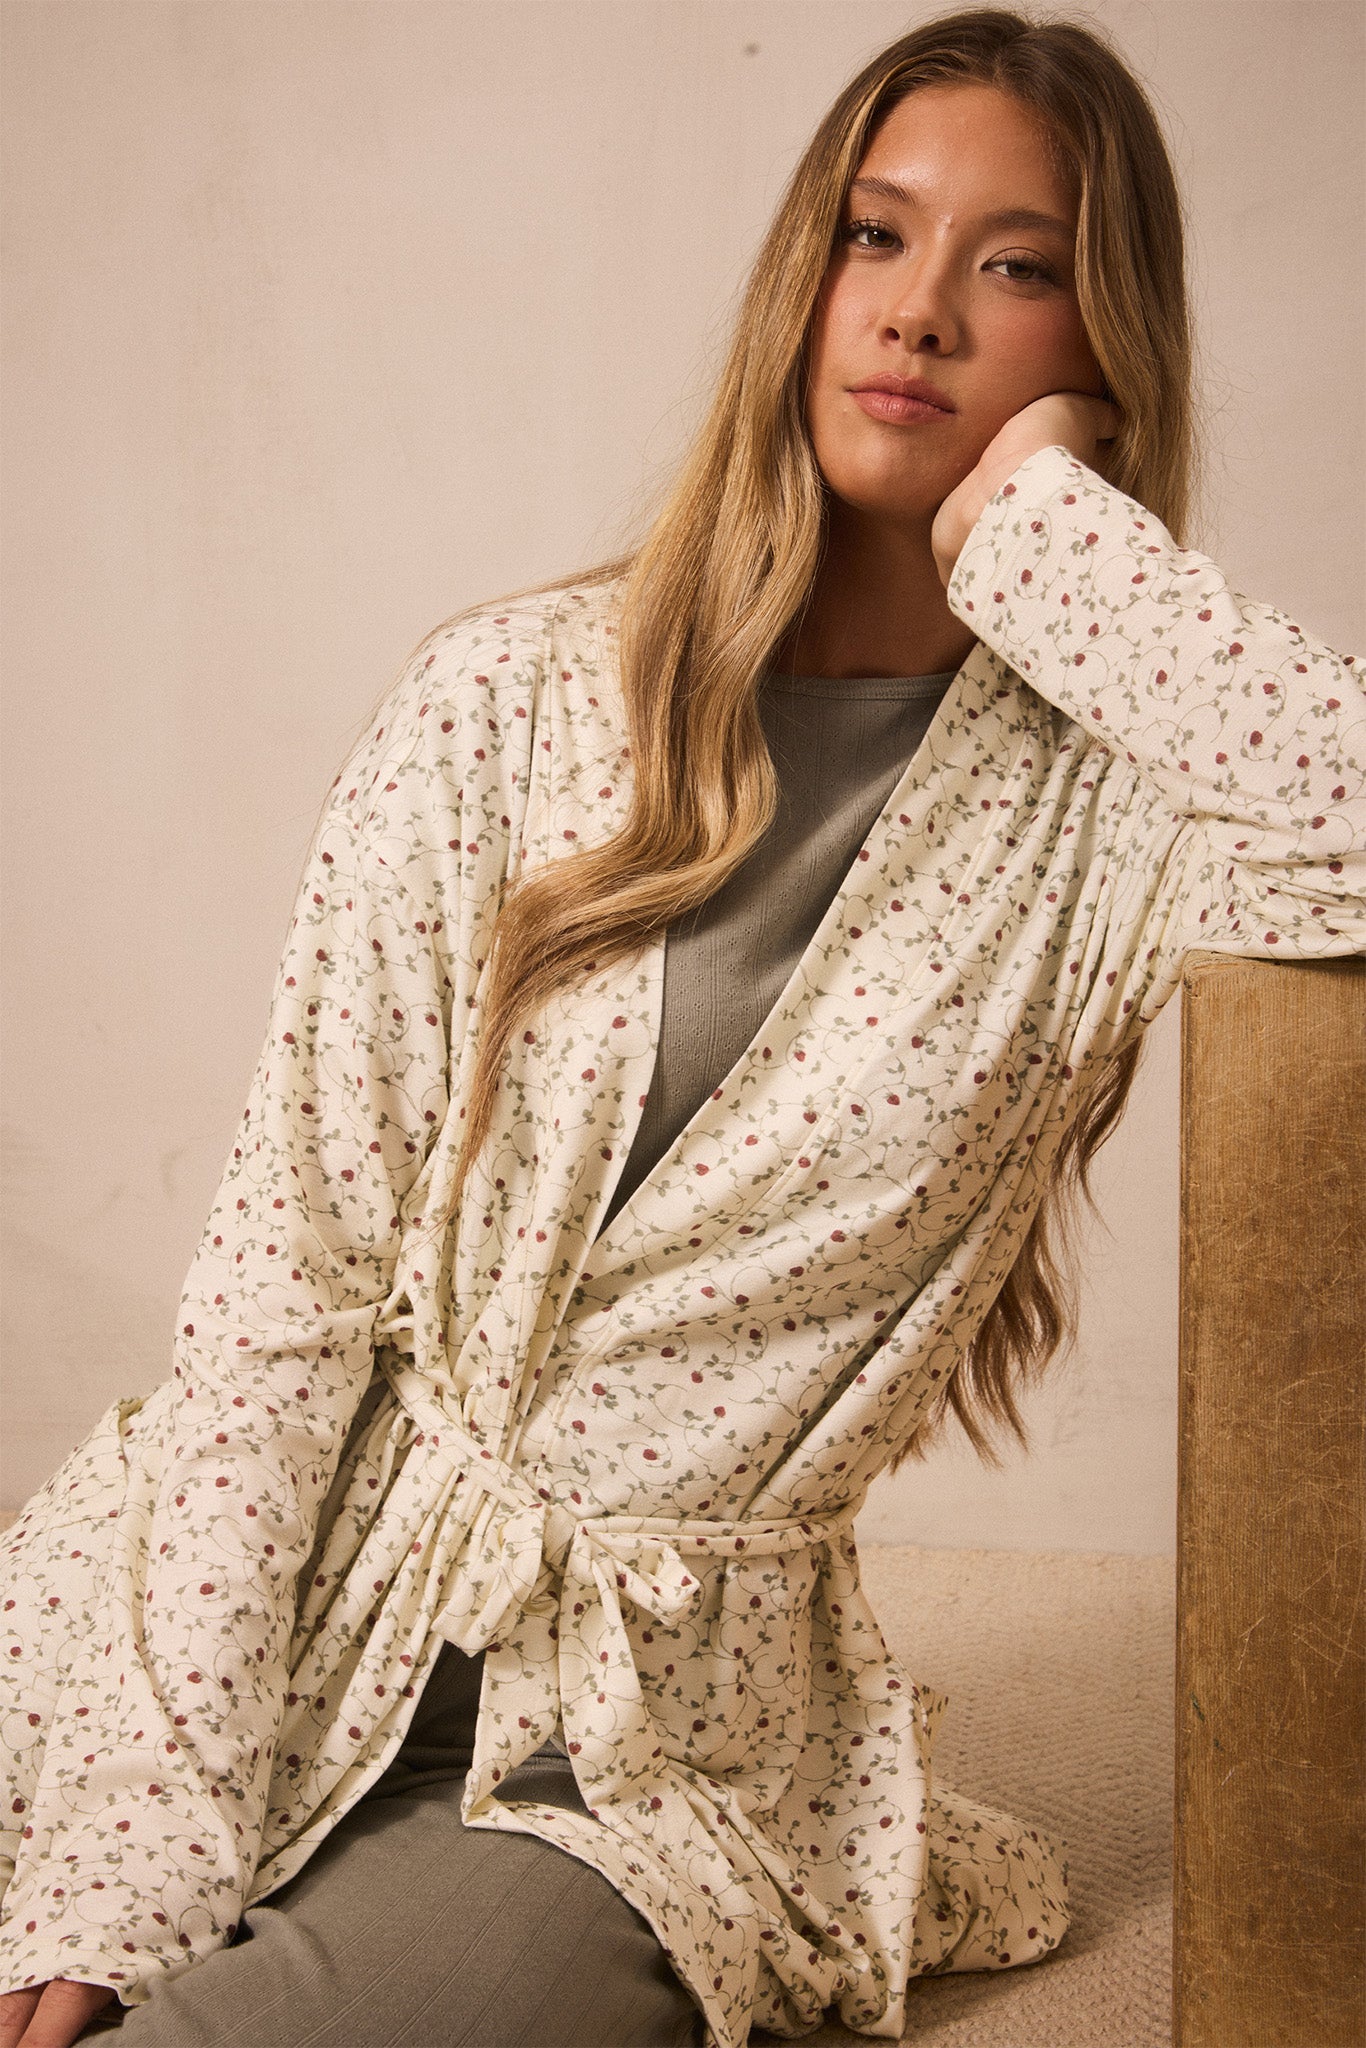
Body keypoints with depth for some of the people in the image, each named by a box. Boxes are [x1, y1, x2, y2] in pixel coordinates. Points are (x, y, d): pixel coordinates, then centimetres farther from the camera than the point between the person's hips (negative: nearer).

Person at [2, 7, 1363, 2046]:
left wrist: (1047, 523, -13)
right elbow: (290, 1264, -4)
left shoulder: (1112, 797, -2)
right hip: (269, 1623, 2)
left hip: (634, 1744, -1)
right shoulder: (513, 696, 0)